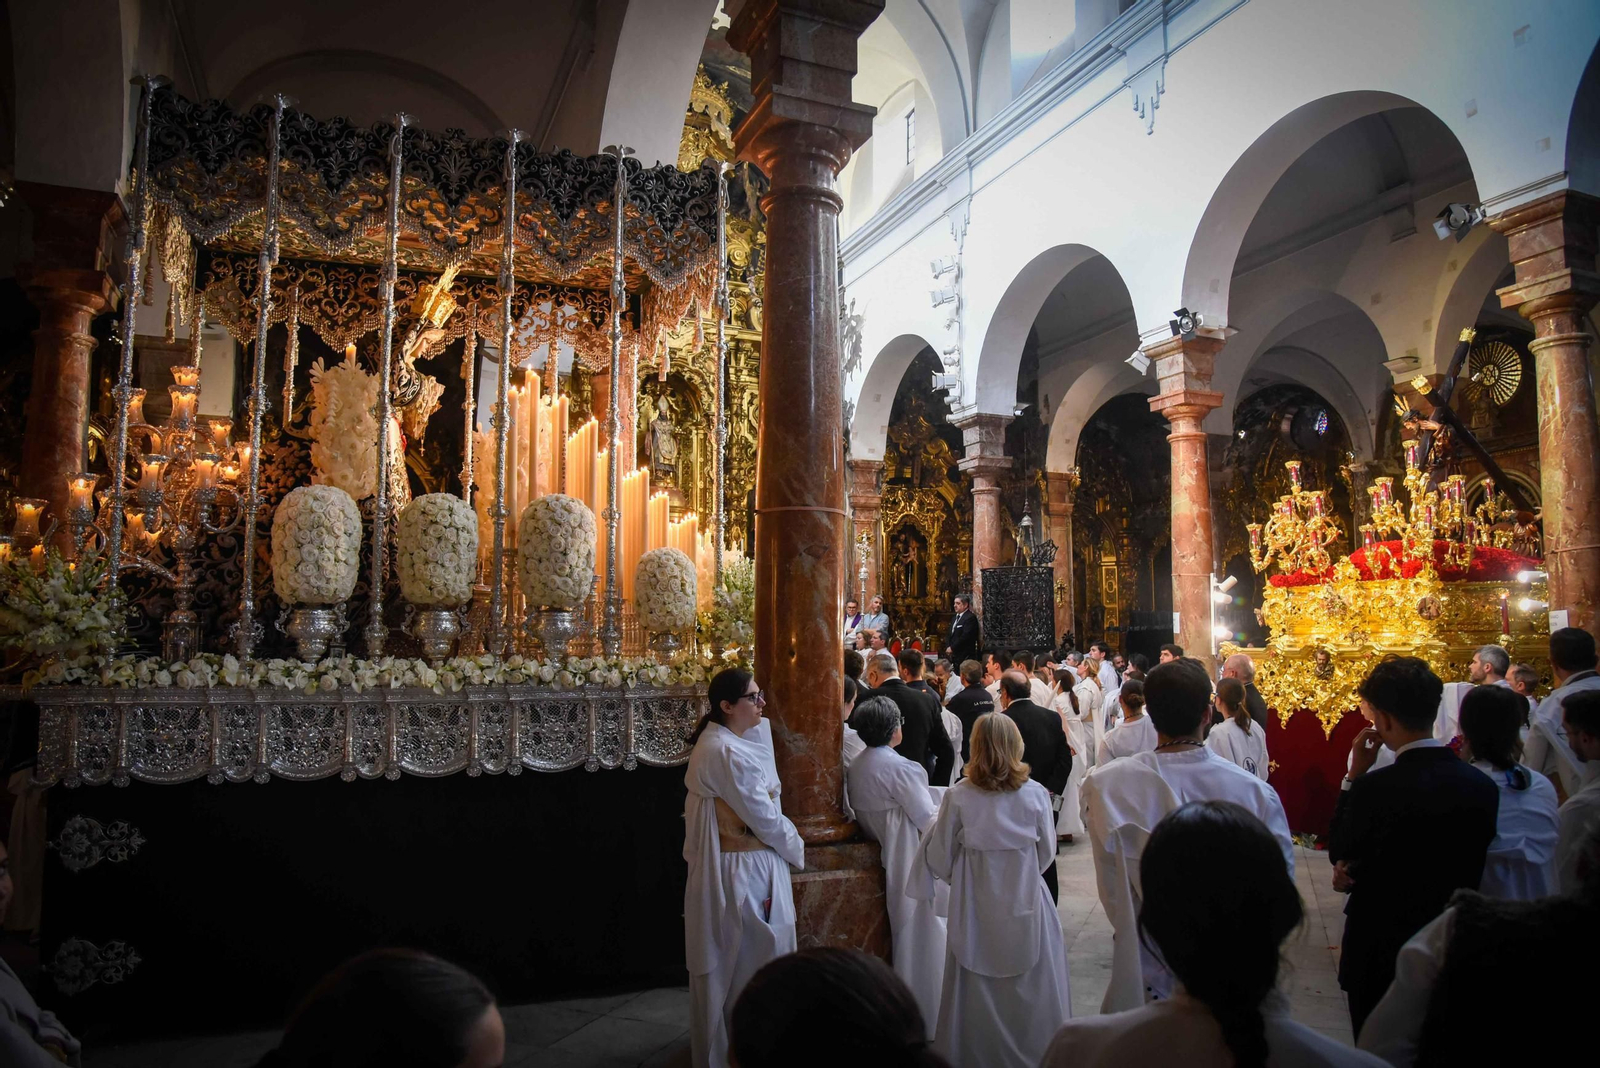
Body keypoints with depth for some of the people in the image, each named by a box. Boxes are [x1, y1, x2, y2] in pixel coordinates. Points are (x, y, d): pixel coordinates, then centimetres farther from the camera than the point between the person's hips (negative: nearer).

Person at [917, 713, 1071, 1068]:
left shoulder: (957, 796, -13)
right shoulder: (1035, 795, -11)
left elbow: (939, 860, -5)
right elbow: (1047, 854, 3)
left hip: (976, 908, 0)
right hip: (1026, 906, 0)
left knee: (977, 990, 15)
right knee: (1029, 990, 15)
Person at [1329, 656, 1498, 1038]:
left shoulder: (1374, 788, -26)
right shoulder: (1482, 786, -7)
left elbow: (1340, 853, -9)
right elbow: (1463, 869, 3)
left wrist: (1354, 775, -10)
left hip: (1380, 952, -5)